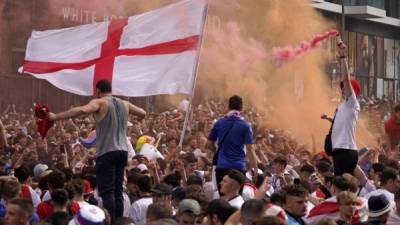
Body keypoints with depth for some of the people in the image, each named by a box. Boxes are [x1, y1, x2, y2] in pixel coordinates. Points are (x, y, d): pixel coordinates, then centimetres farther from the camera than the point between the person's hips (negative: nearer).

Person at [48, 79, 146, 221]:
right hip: (122, 151, 6)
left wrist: (55, 117, -22)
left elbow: (82, 110, -23)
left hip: (107, 152, -6)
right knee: (118, 191, 11)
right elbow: (143, 114, 25)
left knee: (107, 192, -7)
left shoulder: (100, 102, -4)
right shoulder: (124, 104, 14)